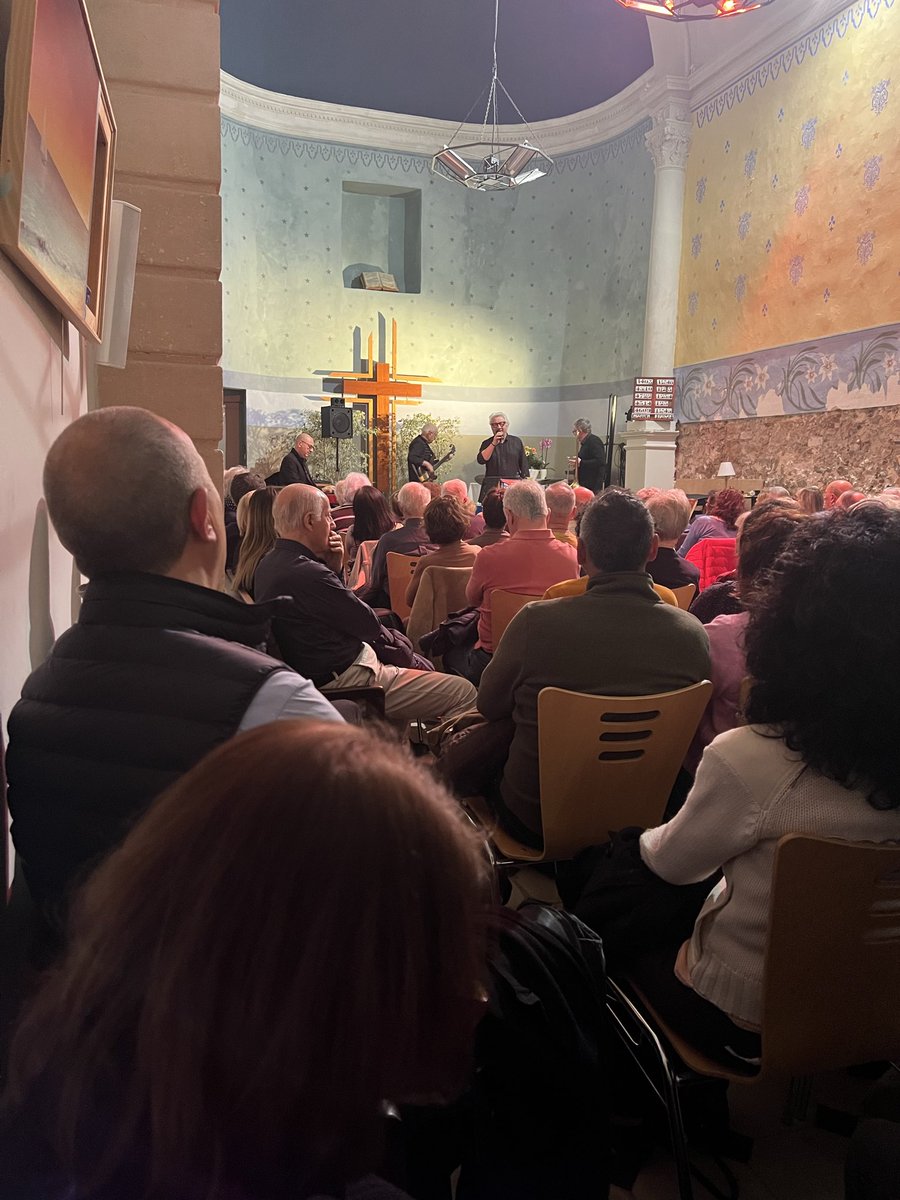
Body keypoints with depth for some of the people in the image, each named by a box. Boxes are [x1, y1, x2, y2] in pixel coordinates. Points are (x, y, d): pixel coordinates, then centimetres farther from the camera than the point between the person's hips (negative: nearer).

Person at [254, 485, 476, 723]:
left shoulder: (270, 564, 5)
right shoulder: (308, 574, -26)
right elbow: (369, 625, -16)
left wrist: (333, 568, 0)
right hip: (345, 681, -11)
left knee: (423, 665, 27)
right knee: (464, 693, -10)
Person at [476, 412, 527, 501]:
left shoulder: (517, 442, 12)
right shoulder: (487, 443, 10)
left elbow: (523, 465, 12)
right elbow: (481, 460, -8)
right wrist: (494, 444, -12)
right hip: (492, 486, -1)